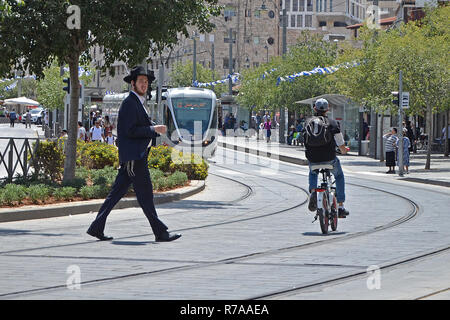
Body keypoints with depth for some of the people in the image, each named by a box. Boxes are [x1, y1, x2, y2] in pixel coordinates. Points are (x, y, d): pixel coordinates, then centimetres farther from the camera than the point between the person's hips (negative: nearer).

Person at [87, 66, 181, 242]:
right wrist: (153, 129, -15)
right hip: (134, 156, -10)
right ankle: (160, 232, -4)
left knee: (117, 192, 9)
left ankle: (97, 227, 11)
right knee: (145, 194, -6)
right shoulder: (130, 102, -11)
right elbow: (130, 131, -18)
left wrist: (155, 130, 11)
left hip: (138, 154, 10)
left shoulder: (138, 102, 21)